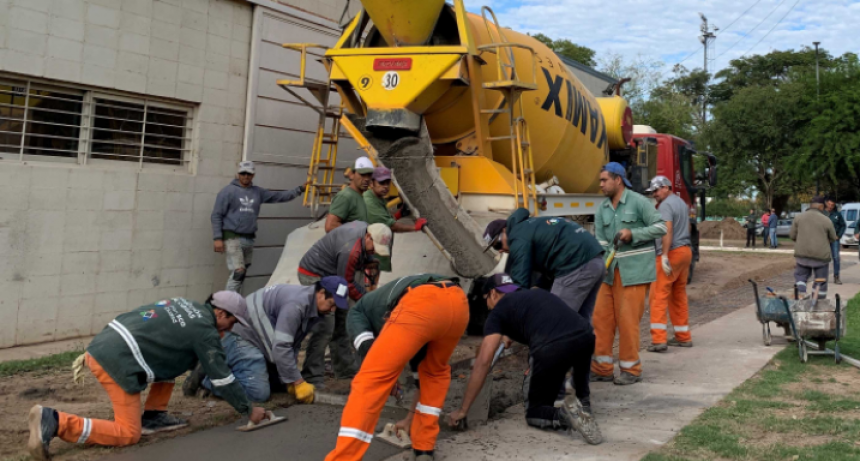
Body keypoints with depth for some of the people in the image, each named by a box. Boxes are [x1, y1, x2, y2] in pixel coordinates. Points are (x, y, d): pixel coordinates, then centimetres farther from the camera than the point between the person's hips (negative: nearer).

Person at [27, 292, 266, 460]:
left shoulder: (183, 304, 21)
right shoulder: (206, 332, -2)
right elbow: (222, 378, 1)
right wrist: (249, 410, 12)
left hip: (102, 345, 10)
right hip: (119, 362, -10)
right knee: (128, 434, -1)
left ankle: (153, 416, 21)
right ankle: (54, 422, -12)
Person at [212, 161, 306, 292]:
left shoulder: (258, 192, 11)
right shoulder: (228, 191, -3)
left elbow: (278, 196, 13)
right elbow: (216, 215, -5)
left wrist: (300, 189, 6)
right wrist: (218, 238, -12)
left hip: (249, 239, 6)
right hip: (233, 237, -6)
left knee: (243, 274, 10)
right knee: (238, 271, -16)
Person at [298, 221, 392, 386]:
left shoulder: (364, 227, -6)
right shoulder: (350, 250, -33)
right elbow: (347, 284, -22)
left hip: (331, 276, 10)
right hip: (314, 275, -10)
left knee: (341, 325, 12)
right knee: (324, 328, -16)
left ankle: (346, 370, 22)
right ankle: (312, 378, -10)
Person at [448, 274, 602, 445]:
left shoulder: (499, 310, 18)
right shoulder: (537, 293, 36)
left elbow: (483, 362, 9)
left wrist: (463, 410, 14)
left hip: (551, 348, -5)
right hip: (586, 337, 6)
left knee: (534, 413, 18)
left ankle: (564, 415, -13)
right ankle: (583, 403, 27)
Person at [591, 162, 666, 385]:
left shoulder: (638, 202, -6)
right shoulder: (602, 210, 10)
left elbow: (661, 227, -7)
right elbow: (601, 241, 4)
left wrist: (632, 233, -17)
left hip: (635, 271, -6)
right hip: (612, 271, 6)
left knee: (628, 320, -4)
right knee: (601, 317, 4)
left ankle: (631, 369, 10)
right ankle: (602, 367, 15)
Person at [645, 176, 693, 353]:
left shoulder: (665, 205, -10)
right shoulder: (682, 203, 19)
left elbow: (667, 230, -21)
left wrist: (665, 255, -24)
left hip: (672, 252, -9)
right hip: (685, 251, 9)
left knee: (659, 296, -9)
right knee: (679, 295, 15)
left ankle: (659, 340, -15)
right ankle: (683, 337, 19)